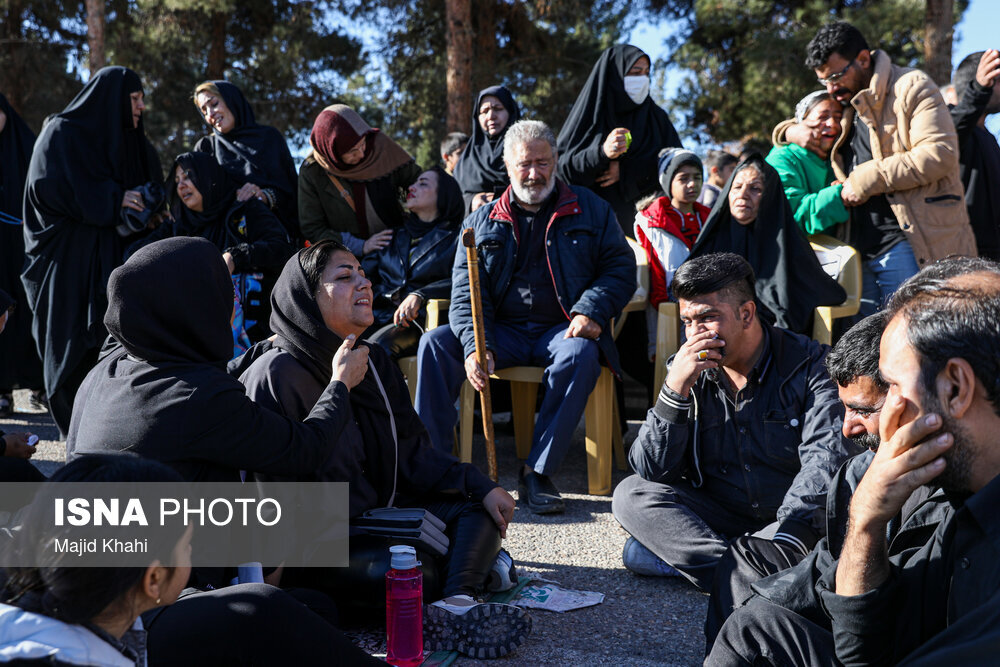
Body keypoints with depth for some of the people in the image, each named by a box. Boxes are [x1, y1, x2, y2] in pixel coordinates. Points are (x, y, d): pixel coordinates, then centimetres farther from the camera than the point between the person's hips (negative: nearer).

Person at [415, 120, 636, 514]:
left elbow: (620, 267, 7)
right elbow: (465, 290, 5)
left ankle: (537, 472, -29)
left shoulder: (590, 210, 10)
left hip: (561, 329, -2)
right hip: (503, 332, 2)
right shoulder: (483, 221, 12)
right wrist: (474, 345, -14)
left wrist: (591, 311, -14)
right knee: (434, 344, -20)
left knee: (580, 353, -36)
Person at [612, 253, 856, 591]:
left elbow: (826, 459, -20)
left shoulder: (809, 364, -7)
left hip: (796, 521, -2)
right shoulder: (688, 371, 1)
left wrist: (787, 541, -36)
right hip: (716, 519, 3)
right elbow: (651, 472, -6)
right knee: (630, 494, -19)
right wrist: (675, 389, -19)